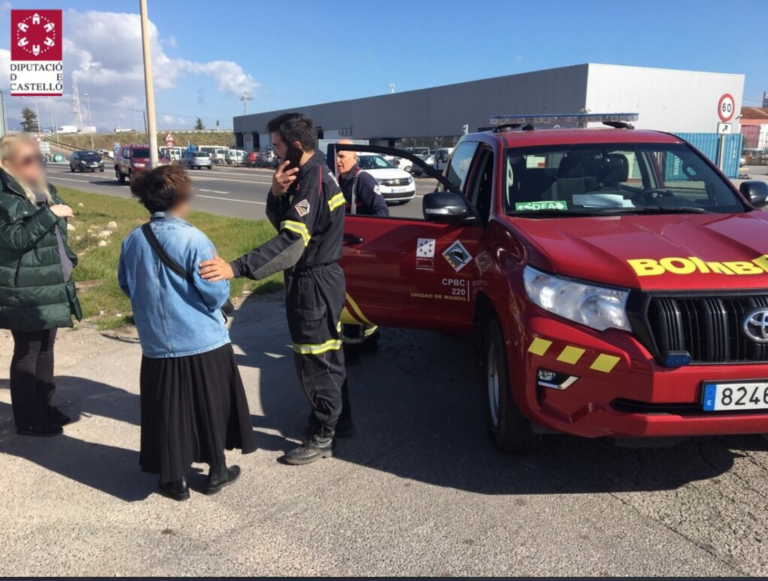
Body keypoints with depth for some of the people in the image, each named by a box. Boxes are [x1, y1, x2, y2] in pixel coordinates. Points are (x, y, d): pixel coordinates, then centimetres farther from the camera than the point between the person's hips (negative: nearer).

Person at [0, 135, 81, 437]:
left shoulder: (44, 190, 12)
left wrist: (68, 262, 21)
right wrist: (49, 214, -27)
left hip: (51, 286, 8)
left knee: (46, 348, 16)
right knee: (27, 353, 1)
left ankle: (45, 407, 29)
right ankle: (27, 419, 13)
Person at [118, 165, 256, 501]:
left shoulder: (133, 241, -1)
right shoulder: (193, 240, -17)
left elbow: (126, 286, 12)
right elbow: (216, 293, -17)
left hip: (157, 345, 4)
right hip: (204, 341, -3)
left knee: (168, 411, 14)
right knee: (212, 407, 14)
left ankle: (175, 480, 25)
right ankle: (217, 472, 28)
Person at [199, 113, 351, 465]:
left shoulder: (312, 180, -23)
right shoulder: (313, 173, 9)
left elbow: (290, 242, -34)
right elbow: (279, 221, 7)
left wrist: (236, 268, -42)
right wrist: (277, 193, -14)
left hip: (313, 282, -10)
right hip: (323, 277, 10)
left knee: (313, 360, 1)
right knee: (328, 352, 20)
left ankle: (321, 438, 16)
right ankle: (339, 419, 36)